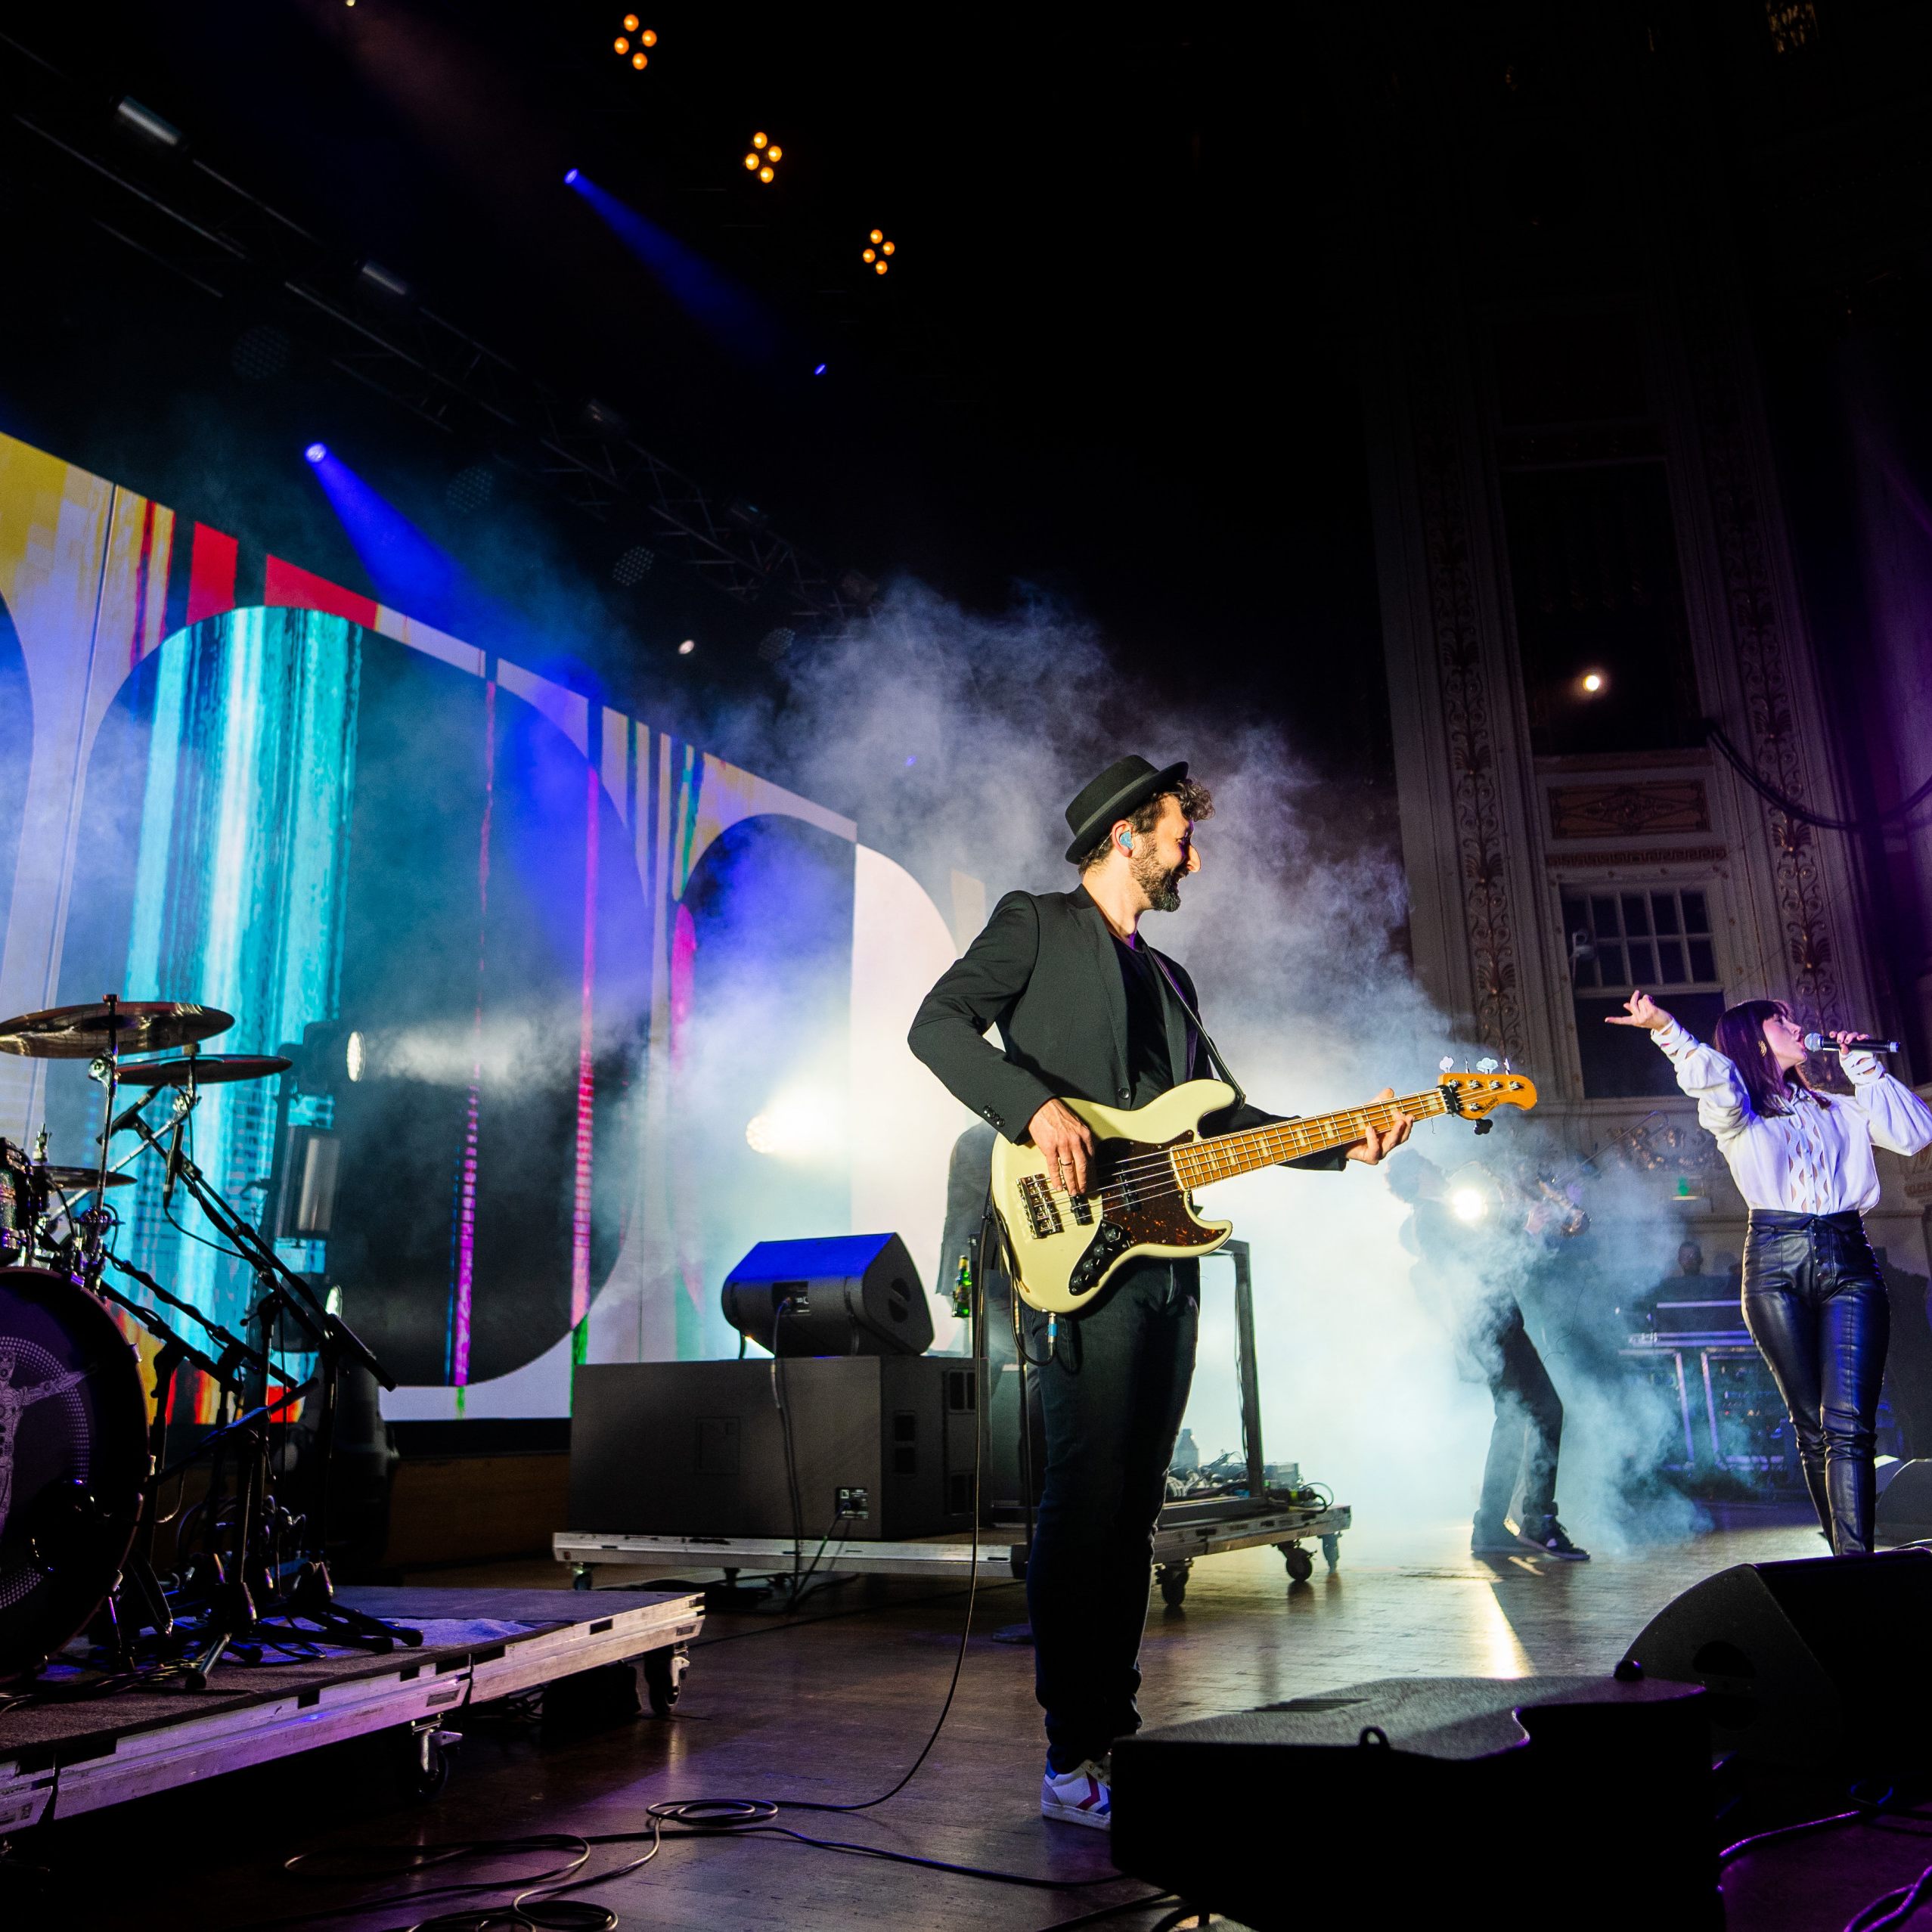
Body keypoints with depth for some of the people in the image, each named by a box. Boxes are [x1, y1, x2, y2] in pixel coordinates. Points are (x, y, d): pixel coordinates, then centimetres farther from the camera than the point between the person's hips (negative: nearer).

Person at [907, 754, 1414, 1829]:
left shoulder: (1170, 977, 25)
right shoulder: (1035, 924, 4)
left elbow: (1213, 1117, 21)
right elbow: (938, 1025, -9)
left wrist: (1341, 1143, 13)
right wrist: (1036, 1105, -22)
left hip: (1162, 1264, 8)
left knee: (1134, 1509, 10)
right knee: (1086, 1503, -9)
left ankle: (1117, 1730, 20)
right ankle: (1072, 1757, 0)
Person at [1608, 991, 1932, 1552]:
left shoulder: (1836, 1107, 23)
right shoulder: (1735, 1107, 9)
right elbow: (1712, 1076, -16)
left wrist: (1862, 1064, 12)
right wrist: (1664, 1026, -35)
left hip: (1849, 1260, 2)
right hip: (1776, 1262, -2)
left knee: (1847, 1422, -12)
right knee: (1813, 1427, 0)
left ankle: (1854, 1562, -18)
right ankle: (1847, 1556, 11)